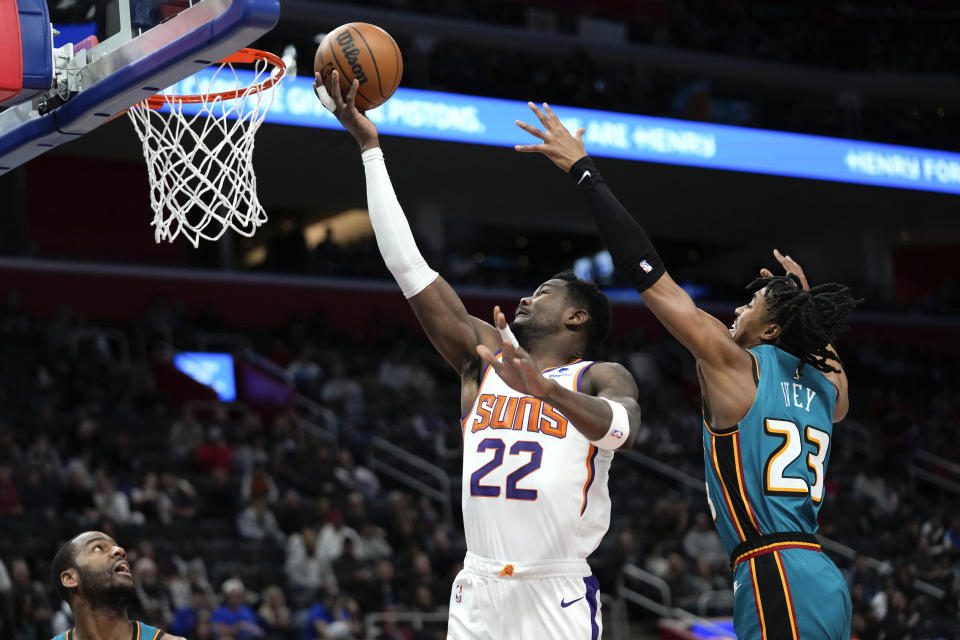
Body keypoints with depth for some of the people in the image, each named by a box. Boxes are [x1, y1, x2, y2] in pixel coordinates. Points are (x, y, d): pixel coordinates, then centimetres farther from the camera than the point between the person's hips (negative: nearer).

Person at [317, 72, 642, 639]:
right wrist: (370, 146, 8)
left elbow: (623, 429, -23)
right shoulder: (485, 356, 13)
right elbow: (408, 266, 11)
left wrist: (546, 389, -42)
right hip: (478, 592, 4)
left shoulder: (602, 378, 1)